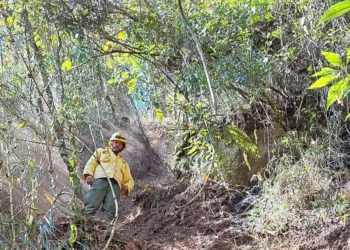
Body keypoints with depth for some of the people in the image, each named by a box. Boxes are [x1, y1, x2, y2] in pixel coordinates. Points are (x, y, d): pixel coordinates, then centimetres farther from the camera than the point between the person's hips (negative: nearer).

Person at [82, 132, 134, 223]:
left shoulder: (123, 163, 40)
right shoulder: (101, 152, 33)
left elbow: (129, 180, 33)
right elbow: (91, 163, 16)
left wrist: (127, 187, 7)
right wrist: (88, 174, -7)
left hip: (115, 184, 2)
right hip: (100, 180, -2)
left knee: (110, 210, -25)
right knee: (91, 204, -28)